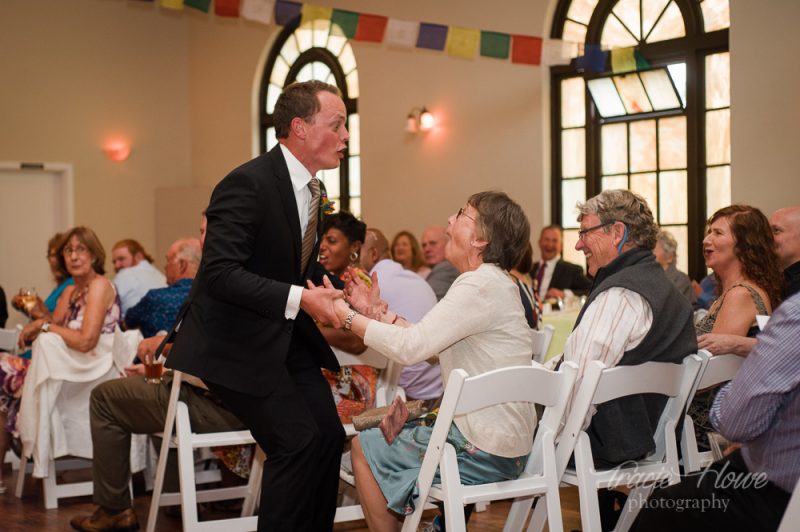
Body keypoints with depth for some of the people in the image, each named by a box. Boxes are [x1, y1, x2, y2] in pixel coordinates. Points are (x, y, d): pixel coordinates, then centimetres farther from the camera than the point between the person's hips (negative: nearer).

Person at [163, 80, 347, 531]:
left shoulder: (310, 190, 8)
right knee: (298, 440, -15)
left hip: (285, 335, 8)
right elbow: (219, 272, -26)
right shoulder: (249, 184, -19)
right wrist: (299, 299, -31)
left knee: (329, 434, 0)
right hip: (236, 340, -8)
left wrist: (343, 296, 0)